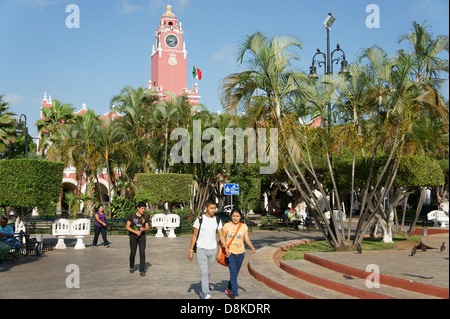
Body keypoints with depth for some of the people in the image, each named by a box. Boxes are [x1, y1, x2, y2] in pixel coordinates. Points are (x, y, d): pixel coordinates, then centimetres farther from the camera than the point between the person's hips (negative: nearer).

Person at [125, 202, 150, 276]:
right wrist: (135, 232, -21)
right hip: (133, 238, -1)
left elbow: (147, 228, 5)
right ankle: (132, 267, 34)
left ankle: (142, 271, -9)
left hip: (142, 237, 1)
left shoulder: (145, 217, 2)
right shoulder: (132, 216, -5)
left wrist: (143, 229, -19)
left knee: (142, 253, -12)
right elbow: (127, 227, -9)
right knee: (133, 254, 7)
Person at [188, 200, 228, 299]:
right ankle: (206, 294, -17)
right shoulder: (199, 220, -6)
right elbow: (194, 236, -2)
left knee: (208, 272, 13)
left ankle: (203, 292, 30)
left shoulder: (217, 220, 4)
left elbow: (221, 236, 5)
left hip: (213, 250, 4)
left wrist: (226, 248, -9)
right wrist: (191, 251, -4)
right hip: (201, 250, -4)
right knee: (204, 272, -12)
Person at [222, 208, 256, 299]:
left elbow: (247, 239, -2)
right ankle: (236, 295, -11)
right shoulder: (227, 226, -3)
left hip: (240, 252, 3)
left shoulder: (244, 226, 3)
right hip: (230, 252, -3)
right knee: (233, 273, -12)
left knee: (235, 273, 14)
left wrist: (252, 247, -18)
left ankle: (229, 290, 36)